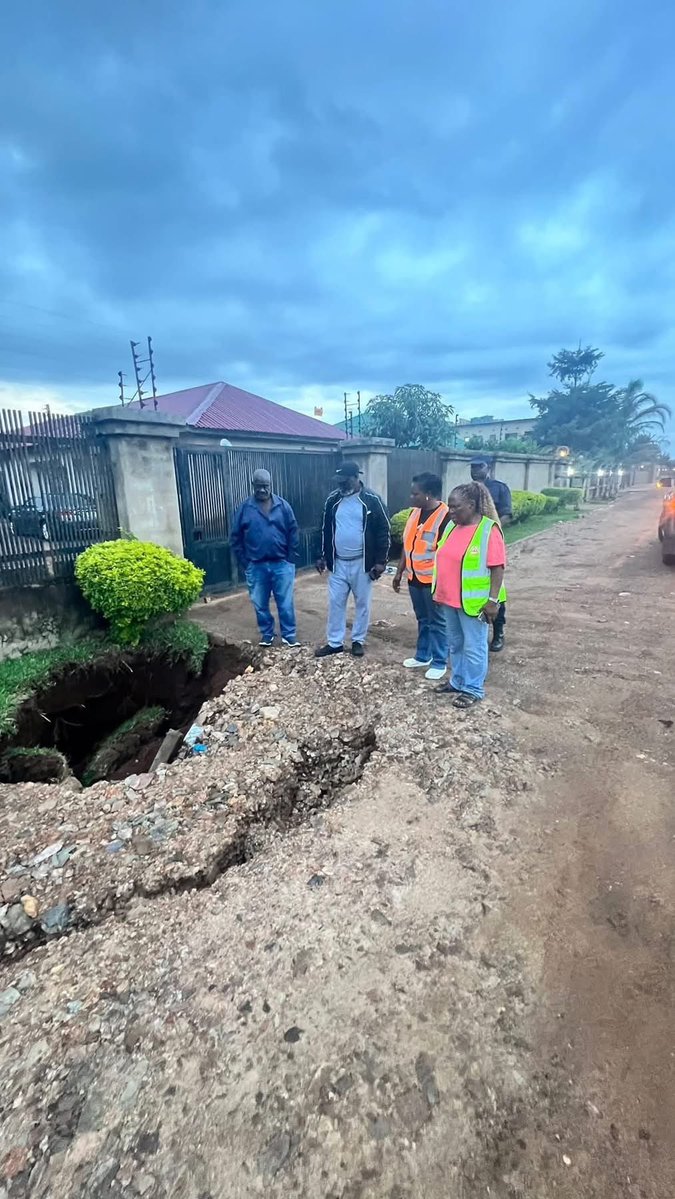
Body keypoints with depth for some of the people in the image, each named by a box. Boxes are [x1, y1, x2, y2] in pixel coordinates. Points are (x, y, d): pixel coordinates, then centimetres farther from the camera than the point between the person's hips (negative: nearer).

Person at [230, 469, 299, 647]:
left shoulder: (283, 506, 0)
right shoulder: (244, 508, -1)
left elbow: (293, 533, 1)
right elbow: (235, 538, 2)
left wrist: (291, 559, -4)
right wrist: (244, 563, -2)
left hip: (281, 564, -1)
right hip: (256, 567, 1)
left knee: (285, 604, 3)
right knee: (260, 605, 12)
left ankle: (289, 637, 16)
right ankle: (266, 635, 29)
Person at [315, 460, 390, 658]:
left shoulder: (372, 499, -9)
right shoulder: (333, 499, 2)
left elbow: (383, 531, -6)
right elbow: (326, 529, 12)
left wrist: (381, 561, -10)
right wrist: (323, 556, 11)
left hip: (362, 562, -3)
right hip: (338, 562, 3)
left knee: (362, 603, 8)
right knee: (335, 602, 7)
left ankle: (358, 641, 23)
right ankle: (334, 642, 19)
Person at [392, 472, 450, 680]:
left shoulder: (445, 517, -18)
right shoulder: (415, 512, 6)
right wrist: (399, 572, 14)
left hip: (433, 580, -7)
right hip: (414, 577, 7)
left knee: (437, 622, 6)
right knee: (422, 620, 19)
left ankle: (439, 663, 19)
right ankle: (422, 657, 33)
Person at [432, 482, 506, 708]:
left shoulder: (488, 530, -15)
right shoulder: (452, 526, 8)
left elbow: (497, 567, -17)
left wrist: (493, 600, -20)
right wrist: (440, 591, 17)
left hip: (473, 601, -7)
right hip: (450, 599, 8)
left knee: (473, 647, 5)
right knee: (455, 643, 19)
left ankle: (473, 689, 18)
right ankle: (458, 681, 34)